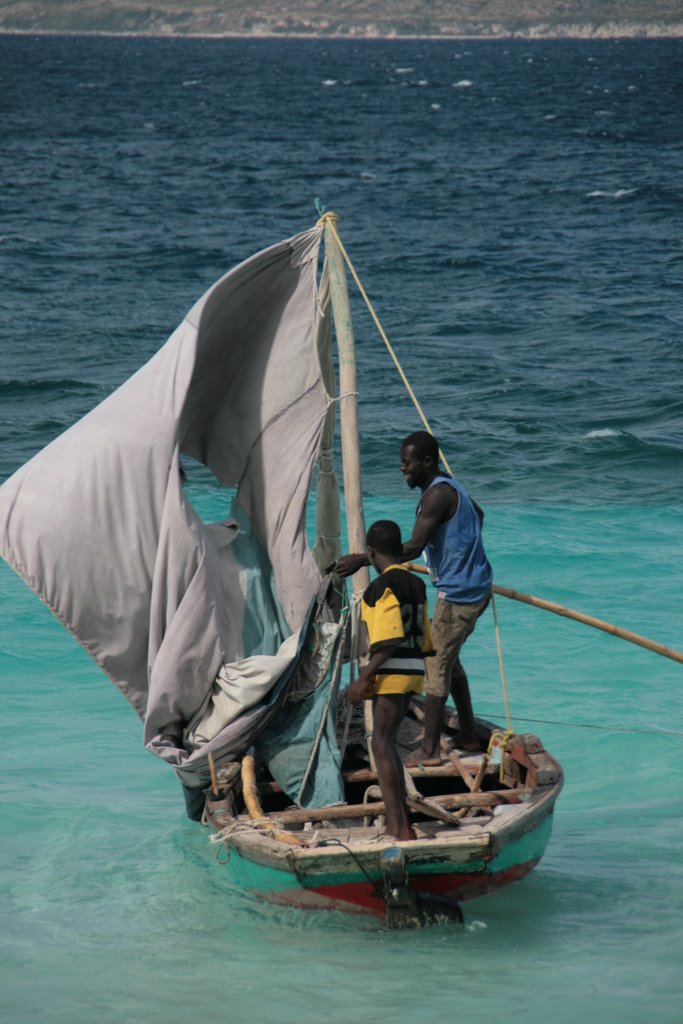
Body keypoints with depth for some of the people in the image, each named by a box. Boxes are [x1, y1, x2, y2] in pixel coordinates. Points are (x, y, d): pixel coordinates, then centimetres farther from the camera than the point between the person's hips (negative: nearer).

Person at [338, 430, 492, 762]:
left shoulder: (437, 495, -22)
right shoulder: (448, 487, 11)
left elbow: (413, 547, -29)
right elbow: (478, 514, 31)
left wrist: (362, 560, -30)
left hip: (459, 594, -11)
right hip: (473, 587, 11)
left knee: (437, 666, -5)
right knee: (448, 660, 20)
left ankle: (429, 750, -1)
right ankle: (468, 734, 27)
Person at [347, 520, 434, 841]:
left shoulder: (383, 585, -13)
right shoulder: (416, 584, 15)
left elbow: (390, 638, -21)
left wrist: (365, 677, -21)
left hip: (392, 671, -9)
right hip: (413, 670, 9)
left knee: (382, 745, -9)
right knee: (386, 744, 17)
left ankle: (398, 827, -15)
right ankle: (401, 824, 21)